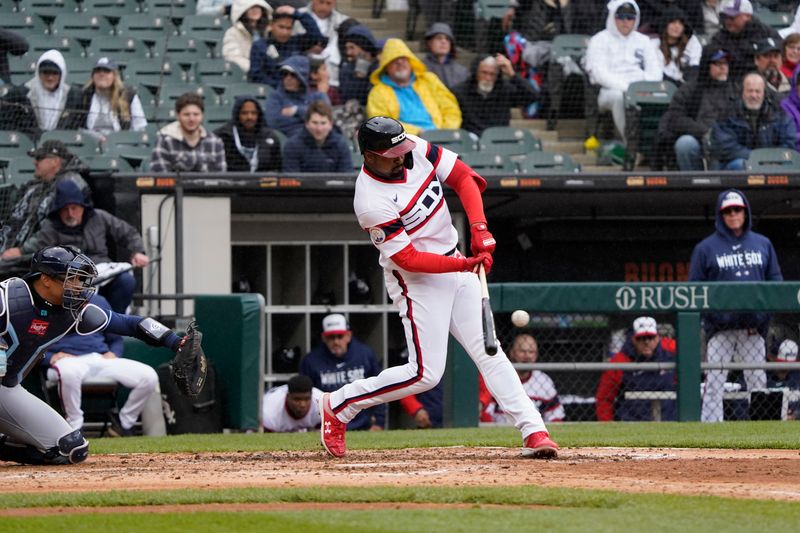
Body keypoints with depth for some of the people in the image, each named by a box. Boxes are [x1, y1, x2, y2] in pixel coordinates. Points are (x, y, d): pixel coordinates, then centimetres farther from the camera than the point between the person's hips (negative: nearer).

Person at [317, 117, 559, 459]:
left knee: (489, 353, 2)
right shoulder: (372, 203, -26)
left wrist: (478, 227, -15)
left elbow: (463, 178, 0)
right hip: (417, 281, -7)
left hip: (456, 267, 7)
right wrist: (465, 264, -28)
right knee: (425, 373, -8)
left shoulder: (417, 150, -7)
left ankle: (533, 431, -1)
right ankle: (338, 405, 7)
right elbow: (408, 259, -23)